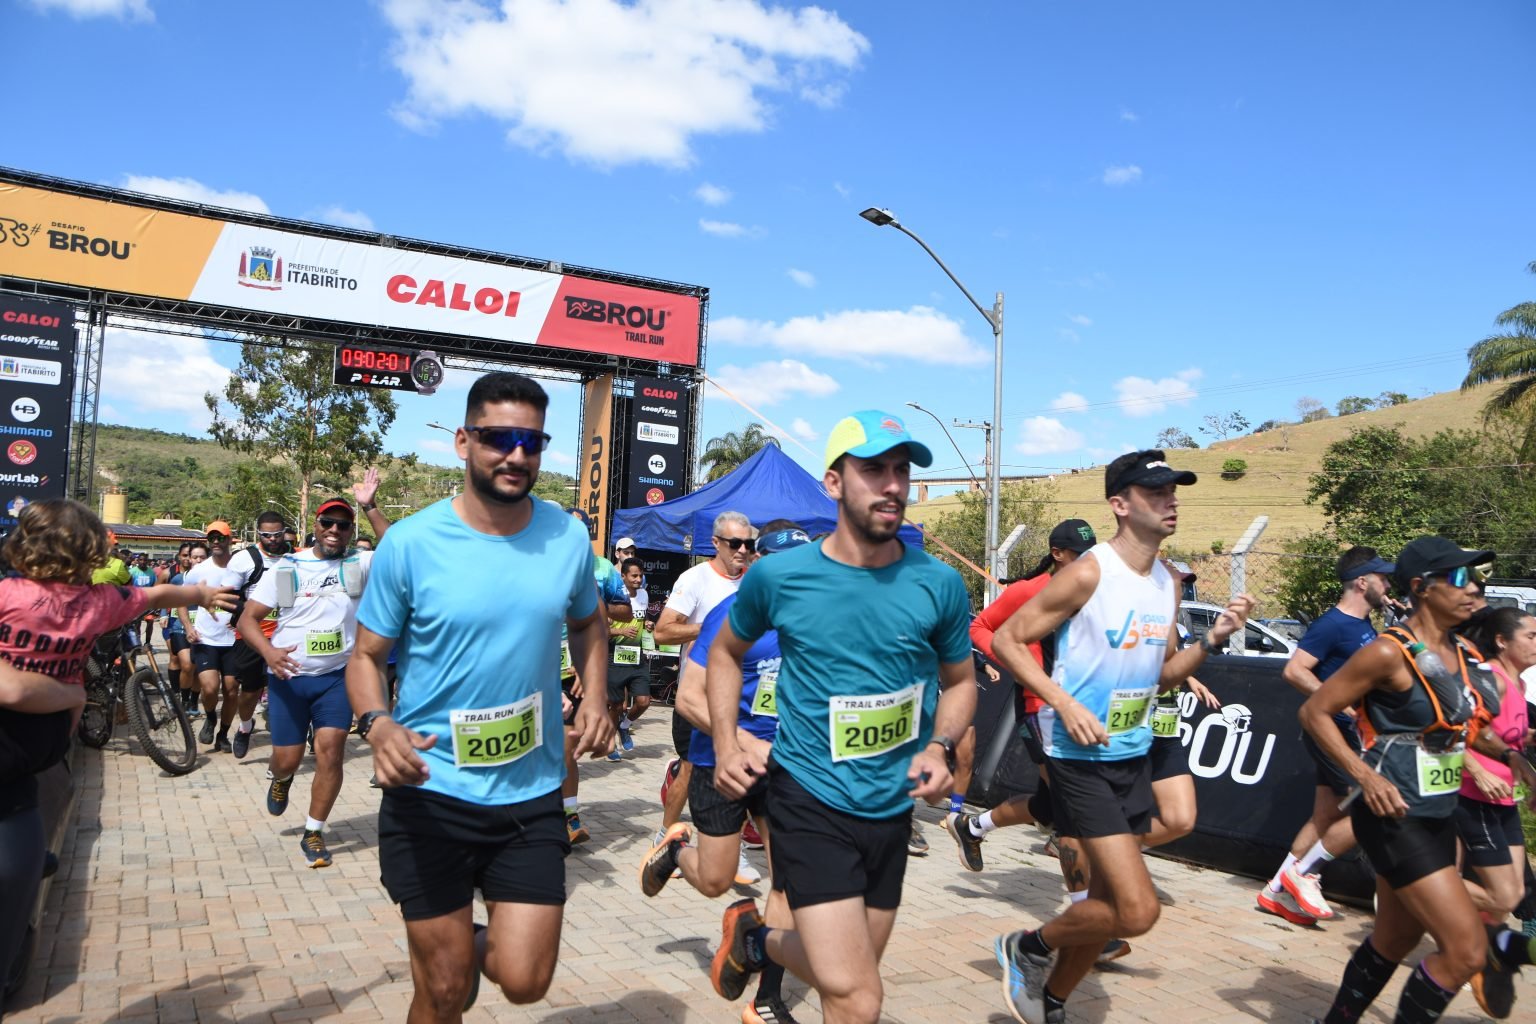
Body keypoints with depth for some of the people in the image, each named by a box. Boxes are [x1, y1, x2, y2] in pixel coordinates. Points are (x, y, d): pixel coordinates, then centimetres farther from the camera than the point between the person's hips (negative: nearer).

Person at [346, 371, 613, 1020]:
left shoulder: (567, 537, -3)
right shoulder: (410, 543, -11)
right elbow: (366, 656, -2)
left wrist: (596, 698, -1)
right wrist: (377, 725, -22)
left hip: (530, 795, 2)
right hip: (429, 793, -2)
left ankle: (479, 946, 33)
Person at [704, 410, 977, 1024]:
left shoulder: (939, 585, -6)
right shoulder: (778, 576, -10)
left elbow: (960, 680, 10)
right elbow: (726, 652, 8)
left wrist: (941, 747, -9)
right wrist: (726, 748, -3)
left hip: (893, 807, 4)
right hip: (810, 799, -4)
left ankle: (754, 940, 50)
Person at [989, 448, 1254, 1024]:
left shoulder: (1168, 584, 7)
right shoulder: (1089, 574, -17)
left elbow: (1164, 675, 15)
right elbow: (1006, 640, -15)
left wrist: (1212, 641, -1)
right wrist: (1065, 704, -22)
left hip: (1135, 757, 8)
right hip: (1082, 760, -8)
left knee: (1109, 901, 15)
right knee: (1137, 910, -13)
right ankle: (1030, 948, 14)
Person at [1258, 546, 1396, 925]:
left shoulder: (1366, 626, 13)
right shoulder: (1332, 624, -15)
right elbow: (1294, 670, -24)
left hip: (1348, 733, 10)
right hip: (1331, 732, -9)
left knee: (1326, 816, 12)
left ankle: (1277, 891, 19)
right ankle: (1301, 872, 2)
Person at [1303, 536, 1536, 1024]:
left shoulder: (1464, 655, 7)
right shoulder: (1391, 652, -17)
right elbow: (1314, 712, -15)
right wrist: (1364, 774, -22)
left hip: (1439, 817, 8)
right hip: (1395, 817, -8)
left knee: (1395, 939, 19)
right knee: (1467, 949, -11)